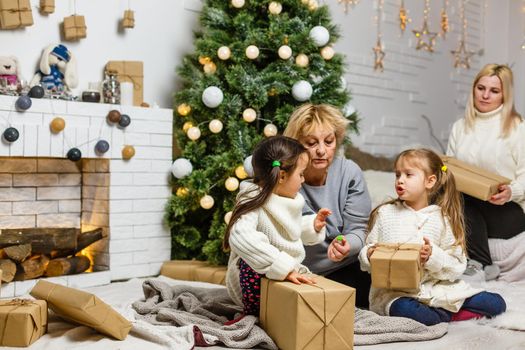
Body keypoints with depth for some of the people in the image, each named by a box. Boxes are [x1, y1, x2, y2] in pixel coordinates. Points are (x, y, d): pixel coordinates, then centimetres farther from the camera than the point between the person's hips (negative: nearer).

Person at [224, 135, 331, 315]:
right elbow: (241, 236, -43)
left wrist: (312, 225, 4)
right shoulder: (253, 204, -23)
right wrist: (283, 267, -46)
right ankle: (254, 314, -13)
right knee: (250, 262, -35)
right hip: (254, 279, -7)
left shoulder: (291, 201, 5)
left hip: (288, 275, 7)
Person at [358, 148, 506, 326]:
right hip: (393, 290, -1)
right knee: (404, 310, -37)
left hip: (436, 287, 1)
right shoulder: (385, 213, 5)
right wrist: (369, 255, -15)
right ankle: (446, 315, -6)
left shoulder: (443, 218, 2)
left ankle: (435, 314, -1)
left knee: (496, 304, -8)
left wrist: (433, 256, -20)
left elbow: (457, 266, -1)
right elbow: (368, 250, 8)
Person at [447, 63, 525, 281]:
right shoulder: (460, 127, 16)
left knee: (461, 200, -31)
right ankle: (484, 265, -26)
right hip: (466, 213, 4)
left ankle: (477, 264, -24)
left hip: (507, 211, -4)